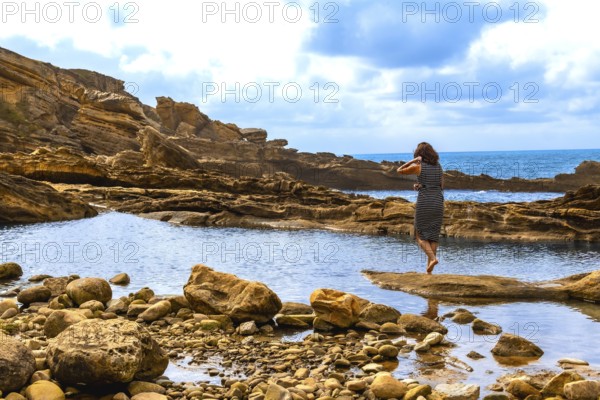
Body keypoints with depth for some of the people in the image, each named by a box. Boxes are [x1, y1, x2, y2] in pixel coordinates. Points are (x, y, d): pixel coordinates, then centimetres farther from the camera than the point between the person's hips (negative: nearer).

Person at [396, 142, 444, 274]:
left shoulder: (418, 167, -4)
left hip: (424, 202, -4)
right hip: (438, 202, 5)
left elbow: (399, 171, 9)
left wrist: (413, 160, 0)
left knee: (420, 236, 7)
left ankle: (433, 258, -16)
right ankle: (429, 270, 5)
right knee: (433, 236, 7)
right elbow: (441, 186, 17)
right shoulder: (439, 166, 11)